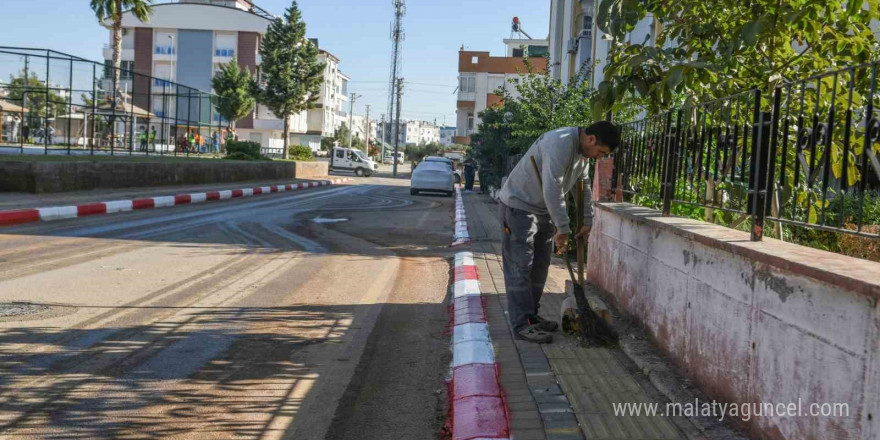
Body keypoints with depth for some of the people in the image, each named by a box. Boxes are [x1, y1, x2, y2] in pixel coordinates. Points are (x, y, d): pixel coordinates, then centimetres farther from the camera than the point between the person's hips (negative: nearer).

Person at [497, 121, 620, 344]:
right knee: (520, 267, -8)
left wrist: (587, 222, 13)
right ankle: (522, 324, -7)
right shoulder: (560, 144, -28)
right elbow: (552, 189, -31)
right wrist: (562, 229, -26)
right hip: (519, 206, -10)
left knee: (540, 266, 12)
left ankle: (531, 316, 21)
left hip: (542, 209, 10)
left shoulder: (583, 151, 4)